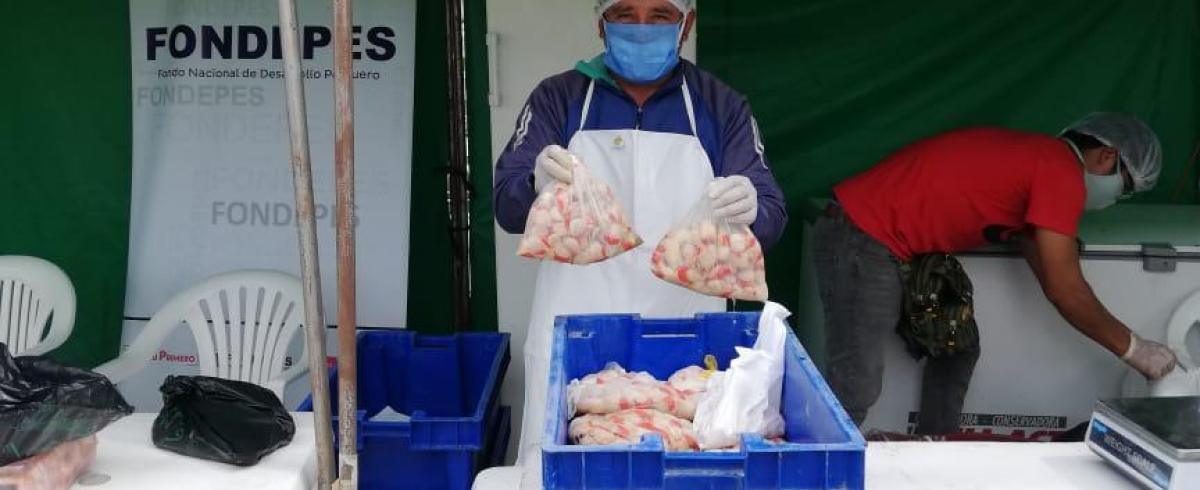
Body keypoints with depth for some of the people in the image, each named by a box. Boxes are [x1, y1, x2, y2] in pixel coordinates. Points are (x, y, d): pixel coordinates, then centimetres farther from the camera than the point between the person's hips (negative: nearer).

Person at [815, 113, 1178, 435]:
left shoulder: (1034, 158, 19)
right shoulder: (1062, 171, -10)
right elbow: (1065, 291, -11)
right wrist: (1133, 349, 3)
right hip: (861, 240, -11)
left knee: (956, 353, 16)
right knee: (856, 391, -13)